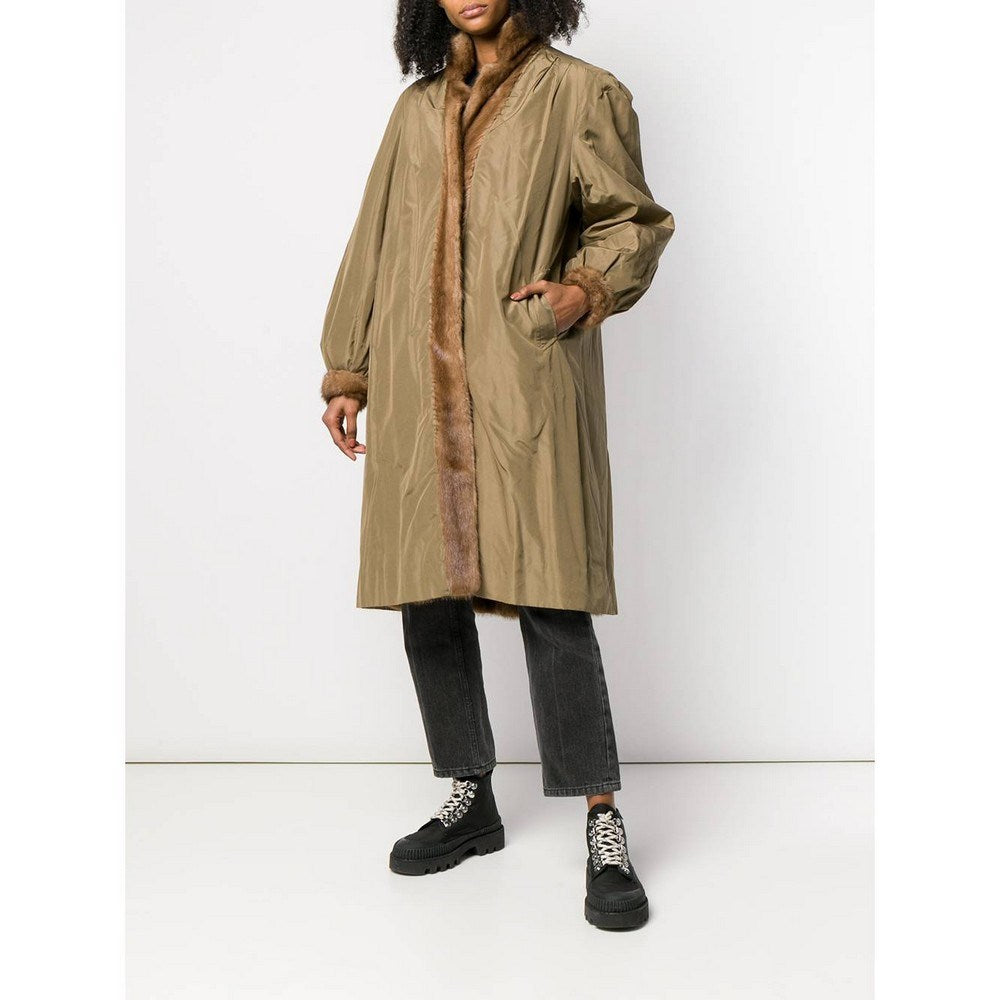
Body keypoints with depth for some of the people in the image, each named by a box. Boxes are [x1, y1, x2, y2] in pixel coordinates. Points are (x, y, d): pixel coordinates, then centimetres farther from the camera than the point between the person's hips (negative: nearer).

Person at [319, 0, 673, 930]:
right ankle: (470, 799, 23)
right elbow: (375, 244, 20)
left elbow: (632, 222, 9)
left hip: (527, 388, -4)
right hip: (419, 391, 5)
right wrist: (347, 370, 17)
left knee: (549, 598, -9)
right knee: (429, 599, 6)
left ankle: (603, 827, 4)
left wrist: (585, 289, -11)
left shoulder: (579, 93, 6)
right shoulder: (416, 109, 18)